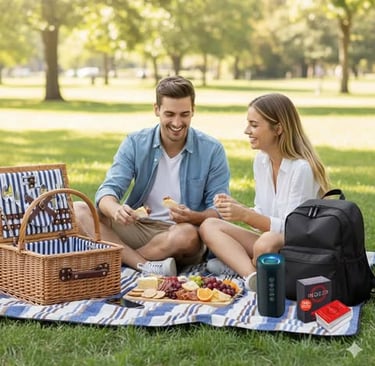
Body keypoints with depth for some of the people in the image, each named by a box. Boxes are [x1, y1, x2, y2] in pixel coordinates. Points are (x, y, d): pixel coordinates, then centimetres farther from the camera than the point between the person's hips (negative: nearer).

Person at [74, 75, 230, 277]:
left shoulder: (212, 151, -5)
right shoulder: (135, 143, 0)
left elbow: (219, 211, -7)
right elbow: (107, 191, -9)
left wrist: (192, 217, -31)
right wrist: (116, 210, -35)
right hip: (136, 228, 3)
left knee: (188, 235, -39)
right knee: (78, 211, -20)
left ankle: (122, 257, -19)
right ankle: (147, 266, -31)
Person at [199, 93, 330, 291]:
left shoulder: (302, 168, -18)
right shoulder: (261, 160, 6)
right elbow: (262, 216, 11)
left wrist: (245, 215, -26)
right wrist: (235, 207, -8)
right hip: (272, 239, 9)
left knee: (267, 242, -40)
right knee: (209, 226, -9)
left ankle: (237, 265, -11)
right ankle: (253, 276, -29)